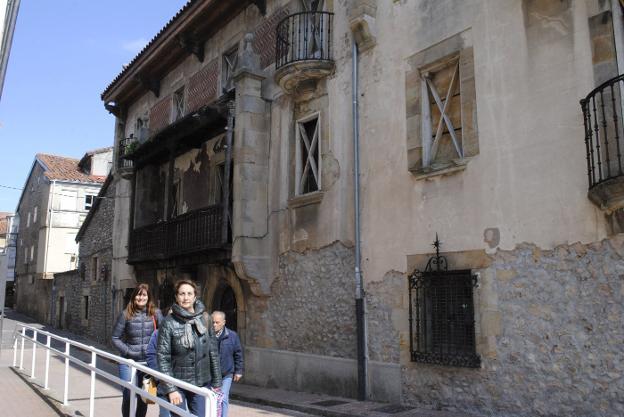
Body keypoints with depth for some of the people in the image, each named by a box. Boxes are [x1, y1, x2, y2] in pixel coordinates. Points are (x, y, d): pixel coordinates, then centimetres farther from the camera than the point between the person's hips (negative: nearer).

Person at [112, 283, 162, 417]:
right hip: (129, 363, -1)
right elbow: (115, 338, 1)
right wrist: (127, 351, -10)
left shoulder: (156, 313, -3)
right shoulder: (126, 314, -5)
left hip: (149, 363, 1)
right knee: (128, 397, 4)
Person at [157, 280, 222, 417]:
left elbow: (213, 352, 5)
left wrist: (216, 383, 4)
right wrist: (170, 389, -13)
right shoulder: (169, 322, -8)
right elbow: (162, 357, -9)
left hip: (201, 384, 3)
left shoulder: (205, 319, 2)